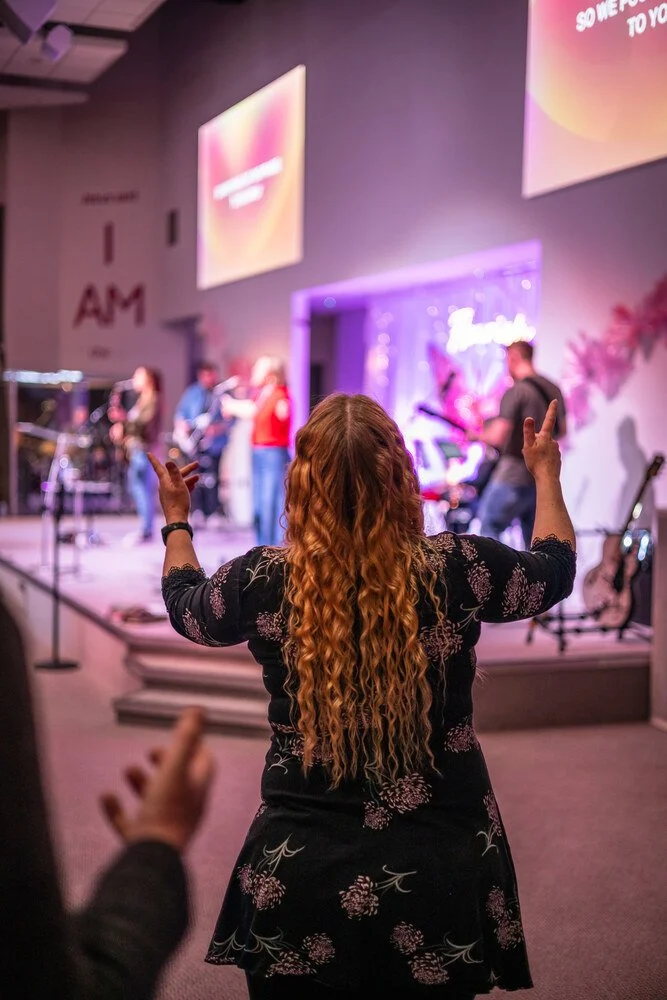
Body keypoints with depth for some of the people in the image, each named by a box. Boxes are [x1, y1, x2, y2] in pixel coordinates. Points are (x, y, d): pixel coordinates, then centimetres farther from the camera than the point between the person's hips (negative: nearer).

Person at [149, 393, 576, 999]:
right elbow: (555, 567, 8)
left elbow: (184, 604, 12)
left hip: (296, 876, 0)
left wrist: (176, 519, 30)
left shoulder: (263, 581, -12)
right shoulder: (459, 569, -13)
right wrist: (546, 474, 25)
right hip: (444, 876, 0)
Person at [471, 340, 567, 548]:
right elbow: (561, 431, 20)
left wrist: (477, 435, -1)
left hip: (513, 476, -8)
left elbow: (497, 437, -20)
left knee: (488, 529, 1)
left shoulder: (516, 392, -15)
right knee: (533, 537, 15)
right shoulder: (553, 389, 9)